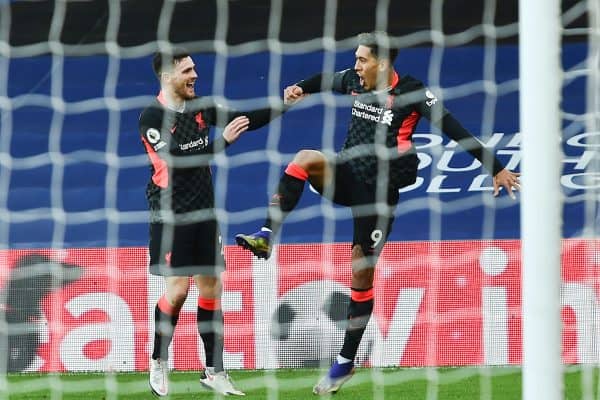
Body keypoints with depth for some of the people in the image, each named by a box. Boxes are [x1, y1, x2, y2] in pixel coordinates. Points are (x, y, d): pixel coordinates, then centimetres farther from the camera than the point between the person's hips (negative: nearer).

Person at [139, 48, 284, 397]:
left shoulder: (200, 107, 7)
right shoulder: (152, 117, -12)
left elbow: (244, 121, 9)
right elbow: (177, 159, -22)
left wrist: (282, 106, -4)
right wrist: (223, 140, -27)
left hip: (204, 213, 6)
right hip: (171, 216, -6)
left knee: (211, 287, 5)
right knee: (178, 288, -9)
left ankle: (214, 371, 10)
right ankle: (159, 361, 11)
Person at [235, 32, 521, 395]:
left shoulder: (412, 93, -14)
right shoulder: (354, 81, 1)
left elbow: (455, 130, -15)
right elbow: (325, 80, 24)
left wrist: (495, 167, -16)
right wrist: (300, 89, 2)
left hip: (378, 192, -4)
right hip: (348, 176, 4)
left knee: (362, 271, 2)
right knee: (305, 158, -26)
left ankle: (346, 362, 14)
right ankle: (267, 237, -32)